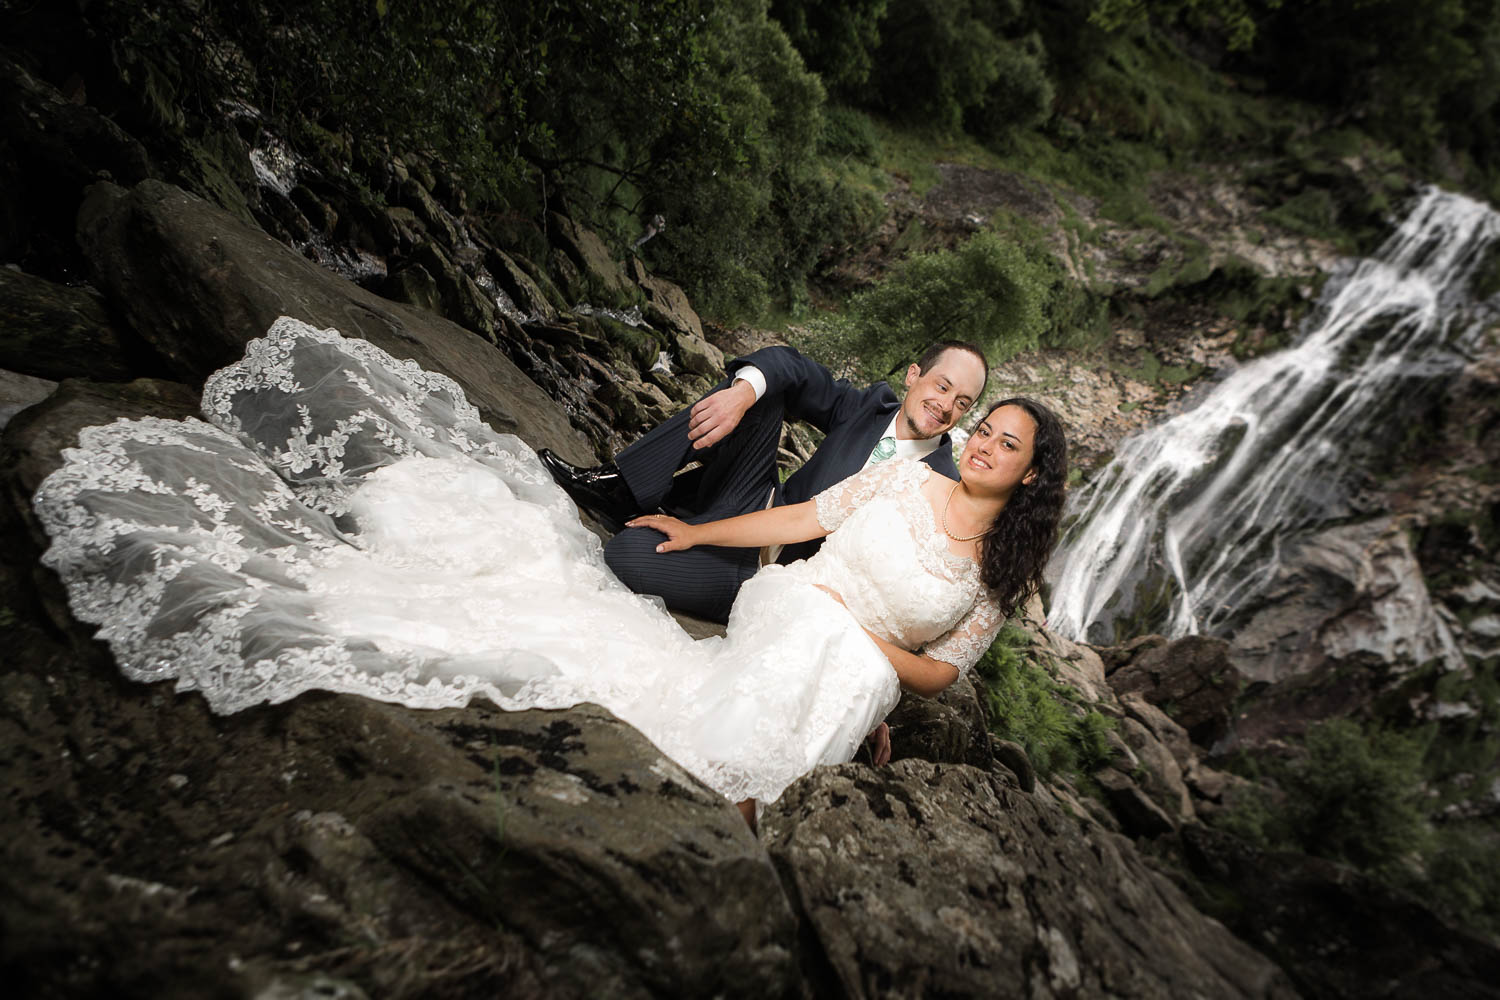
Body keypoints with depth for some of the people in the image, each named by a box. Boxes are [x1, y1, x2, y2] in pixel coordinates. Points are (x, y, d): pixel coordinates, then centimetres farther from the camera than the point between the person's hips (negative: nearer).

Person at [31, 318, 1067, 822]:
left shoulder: (996, 581, 10)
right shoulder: (909, 476, 8)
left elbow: (946, 670, 12)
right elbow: (803, 516, 10)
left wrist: (886, 656, -7)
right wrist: (701, 532, 9)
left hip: (849, 681, 0)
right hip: (784, 622, 1)